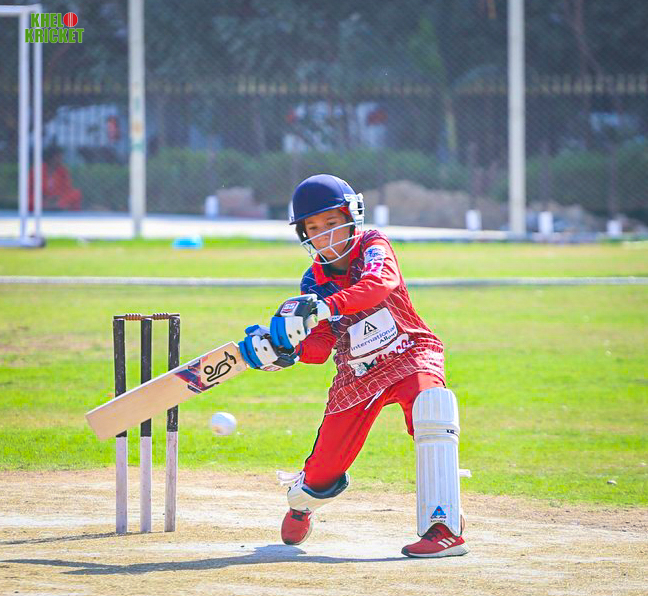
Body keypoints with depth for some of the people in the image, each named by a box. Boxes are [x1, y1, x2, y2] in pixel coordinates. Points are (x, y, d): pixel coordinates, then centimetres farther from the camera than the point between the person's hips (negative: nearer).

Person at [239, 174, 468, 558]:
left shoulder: (373, 246, -10)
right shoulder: (315, 280, 1)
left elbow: (381, 282, -34)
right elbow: (318, 350, -4)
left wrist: (326, 307, -48)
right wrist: (285, 350, -27)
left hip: (410, 354, -4)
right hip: (357, 375, 4)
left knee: (431, 407, -37)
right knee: (324, 471, 4)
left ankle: (445, 529, -39)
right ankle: (301, 502, 46)